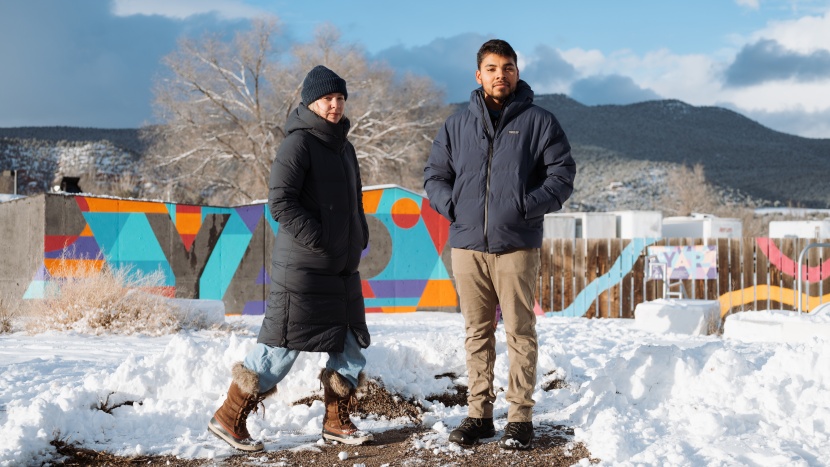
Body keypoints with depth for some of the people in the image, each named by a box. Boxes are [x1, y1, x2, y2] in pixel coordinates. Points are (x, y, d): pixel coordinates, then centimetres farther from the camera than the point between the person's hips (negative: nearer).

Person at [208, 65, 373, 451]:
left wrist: (358, 239, 12)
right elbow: (280, 201, -18)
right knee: (282, 346, -6)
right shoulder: (299, 143, -10)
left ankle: (337, 423, 23)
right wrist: (318, 239, -19)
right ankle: (228, 419, 5)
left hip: (343, 268, 9)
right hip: (302, 267, -9)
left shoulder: (344, 147, 17)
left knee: (350, 346, 10)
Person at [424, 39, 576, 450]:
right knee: (477, 332, 9)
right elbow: (434, 175, 16)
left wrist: (528, 206, -13)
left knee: (520, 331, 0)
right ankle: (478, 413, 16)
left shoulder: (538, 121, 3)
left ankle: (520, 416, 6)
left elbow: (563, 173, 0)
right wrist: (451, 206, -3)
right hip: (467, 245, 3)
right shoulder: (456, 125, 12)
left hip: (517, 246, -3)